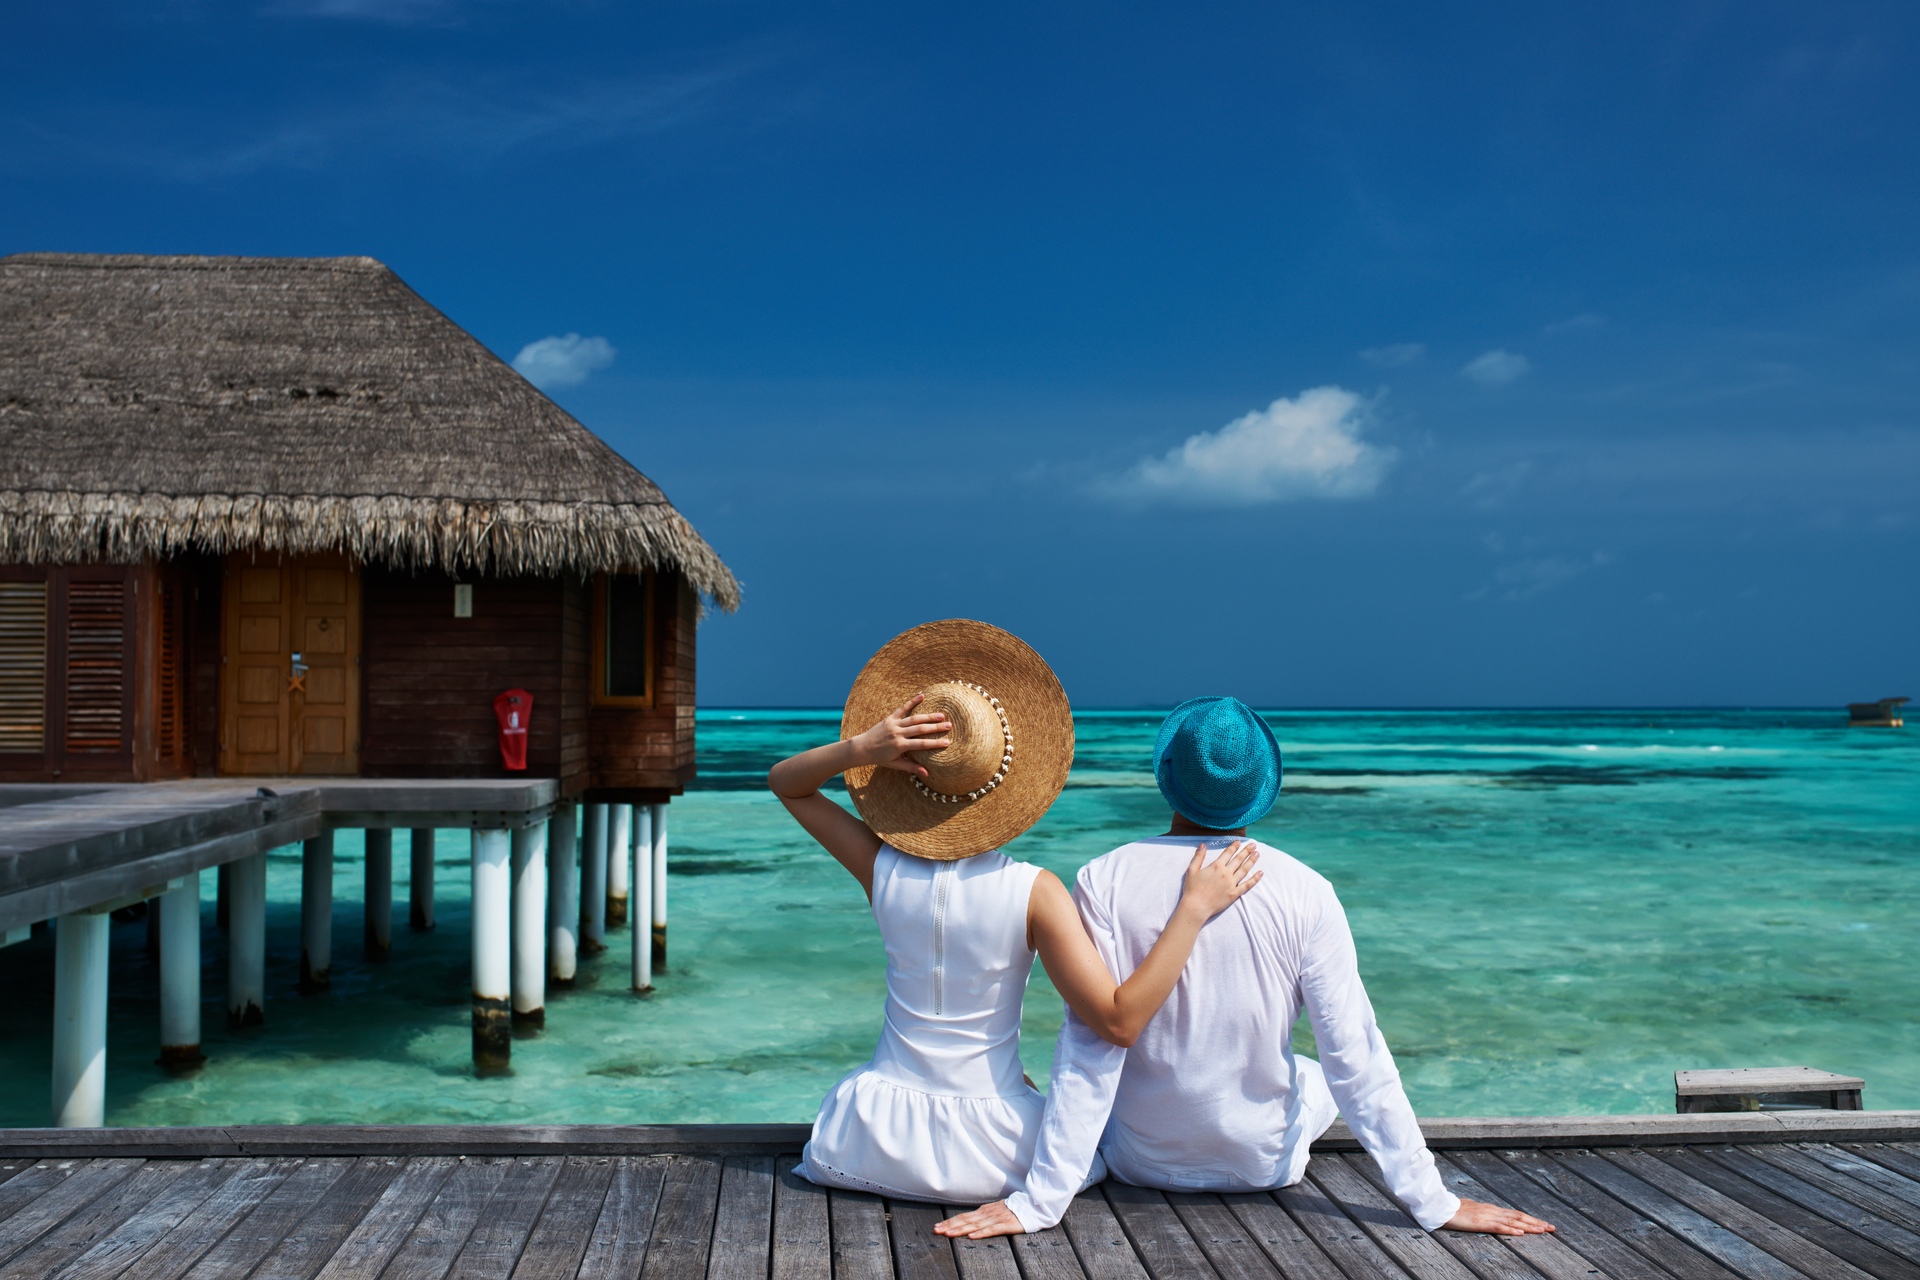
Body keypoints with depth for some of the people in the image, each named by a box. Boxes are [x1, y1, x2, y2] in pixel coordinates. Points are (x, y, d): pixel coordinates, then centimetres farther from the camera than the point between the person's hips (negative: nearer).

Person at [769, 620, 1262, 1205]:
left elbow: (784, 782, 5)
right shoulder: (1035, 892, -19)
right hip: (989, 1152, -2)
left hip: (879, 1139, 3)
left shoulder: (884, 870, -9)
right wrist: (1194, 908, -22)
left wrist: (858, 748, -15)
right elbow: (1119, 1020, -24)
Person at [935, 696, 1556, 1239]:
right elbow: (1357, 1056, -18)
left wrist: (1039, 1202, -18)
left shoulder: (1105, 881, -21)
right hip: (1264, 1163, 0)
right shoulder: (1305, 893, -19)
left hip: (1143, 1160, 0)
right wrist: (1433, 1202, -10)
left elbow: (1090, 1050, -23)